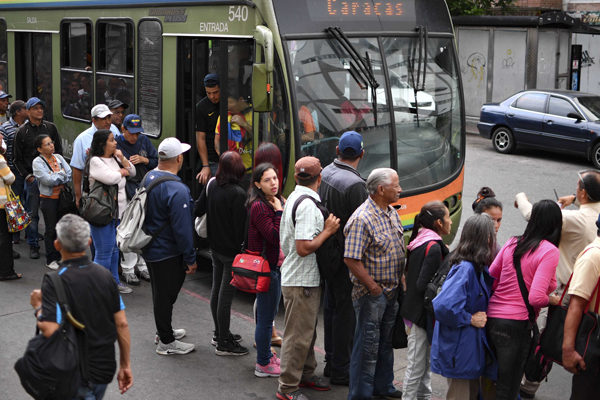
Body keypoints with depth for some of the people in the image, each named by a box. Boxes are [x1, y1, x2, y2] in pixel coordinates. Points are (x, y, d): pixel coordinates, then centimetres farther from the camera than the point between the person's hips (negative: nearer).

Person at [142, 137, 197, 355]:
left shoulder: (149, 178, 3)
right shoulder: (177, 190, -26)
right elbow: (182, 228, -24)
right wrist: (190, 259, -14)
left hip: (149, 248, 9)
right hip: (167, 254, -9)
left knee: (161, 293, 22)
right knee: (166, 295, 3)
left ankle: (163, 331, 38)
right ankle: (166, 342, 14)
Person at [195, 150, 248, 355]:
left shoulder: (211, 185, 0)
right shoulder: (238, 194, -22)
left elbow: (198, 209, 9)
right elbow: (240, 225, -21)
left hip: (215, 247, 8)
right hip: (232, 251, -8)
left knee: (216, 290, 19)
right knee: (226, 294, 0)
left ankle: (219, 333, 35)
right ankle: (223, 342, 9)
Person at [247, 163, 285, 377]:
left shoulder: (276, 201, 11)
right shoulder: (259, 207, -18)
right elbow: (275, 236, -24)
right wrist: (279, 211, -19)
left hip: (277, 265, 10)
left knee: (270, 313, 20)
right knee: (266, 317, -1)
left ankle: (267, 355, 34)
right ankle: (263, 365, 10)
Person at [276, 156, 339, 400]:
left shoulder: (294, 198, 10)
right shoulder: (308, 204, -22)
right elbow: (304, 248, -27)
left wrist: (324, 227, 14)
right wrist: (328, 231, -15)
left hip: (302, 278, 10)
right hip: (301, 281, -10)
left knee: (307, 331, 21)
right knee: (298, 335, -2)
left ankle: (305, 375, 34)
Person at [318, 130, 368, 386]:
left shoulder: (325, 174, 4)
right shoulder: (355, 184, -22)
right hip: (347, 256, -9)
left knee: (331, 306, 18)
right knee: (346, 311, 1)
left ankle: (331, 361, 31)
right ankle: (341, 369, 9)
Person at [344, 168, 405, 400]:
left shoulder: (392, 213, 7)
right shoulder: (362, 219, -22)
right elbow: (351, 259, -25)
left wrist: (400, 282, 12)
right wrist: (373, 287, -18)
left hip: (392, 291, 9)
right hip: (371, 294, -9)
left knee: (386, 341, 20)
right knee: (367, 345, 1)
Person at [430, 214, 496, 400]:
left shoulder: (478, 268, 6)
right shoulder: (465, 269, -24)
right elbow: (443, 306, -33)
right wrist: (470, 319, -21)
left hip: (471, 346, 9)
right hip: (459, 348, -9)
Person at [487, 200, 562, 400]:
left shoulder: (512, 243, 7)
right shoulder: (549, 251, -11)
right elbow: (536, 298, -19)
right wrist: (553, 300, 1)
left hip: (491, 320, 6)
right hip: (516, 325, -6)